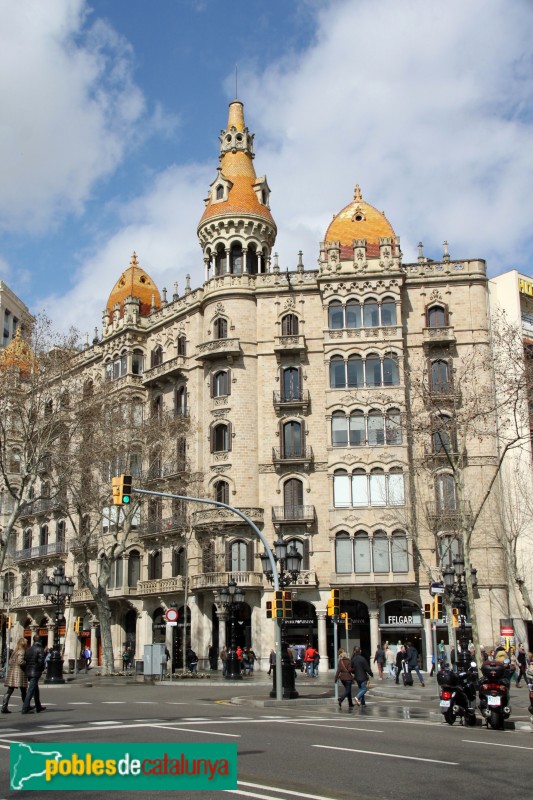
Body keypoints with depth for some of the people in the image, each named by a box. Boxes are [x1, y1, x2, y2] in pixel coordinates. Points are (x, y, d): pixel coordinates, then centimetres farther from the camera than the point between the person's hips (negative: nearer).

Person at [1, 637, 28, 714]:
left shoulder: (15, 651, 15)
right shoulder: (22, 651, -10)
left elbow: (10, 662, 18)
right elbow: (20, 661, -21)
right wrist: (27, 663, -7)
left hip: (11, 672, 7)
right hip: (19, 673, -7)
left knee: (9, 691, 4)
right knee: (23, 692, 6)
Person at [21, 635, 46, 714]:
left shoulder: (28, 649, 9)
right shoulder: (40, 650, -11)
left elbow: (25, 660, 8)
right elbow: (41, 661, -17)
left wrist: (27, 670, 12)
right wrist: (41, 669, 1)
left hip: (28, 672, 7)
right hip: (35, 672, -7)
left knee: (36, 690, 19)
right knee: (31, 690, -6)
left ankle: (38, 707, 28)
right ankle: (25, 709, -11)